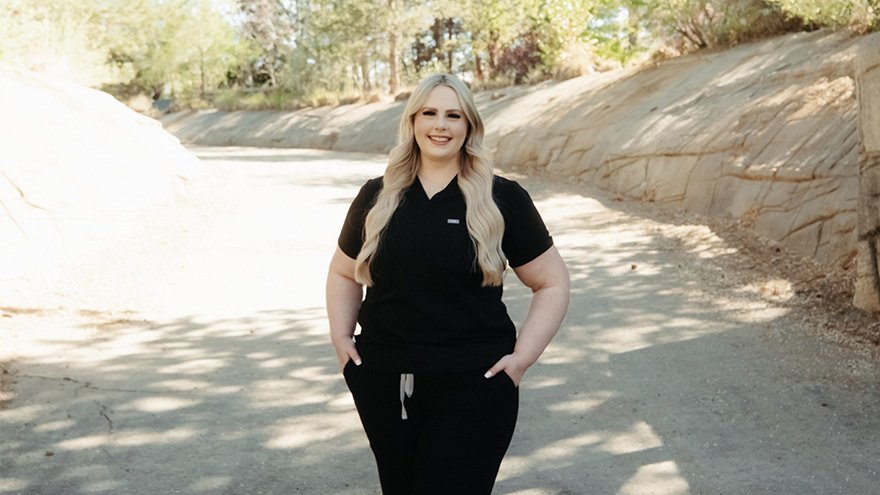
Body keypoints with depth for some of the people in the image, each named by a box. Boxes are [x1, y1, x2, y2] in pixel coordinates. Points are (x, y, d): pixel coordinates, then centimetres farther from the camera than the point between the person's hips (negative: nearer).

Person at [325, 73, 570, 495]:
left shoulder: (503, 199, -3)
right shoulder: (376, 197, 5)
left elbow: (552, 282, 3)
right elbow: (343, 273, 19)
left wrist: (523, 356, -6)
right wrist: (341, 337, 7)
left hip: (473, 386, -3)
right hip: (383, 385, 3)